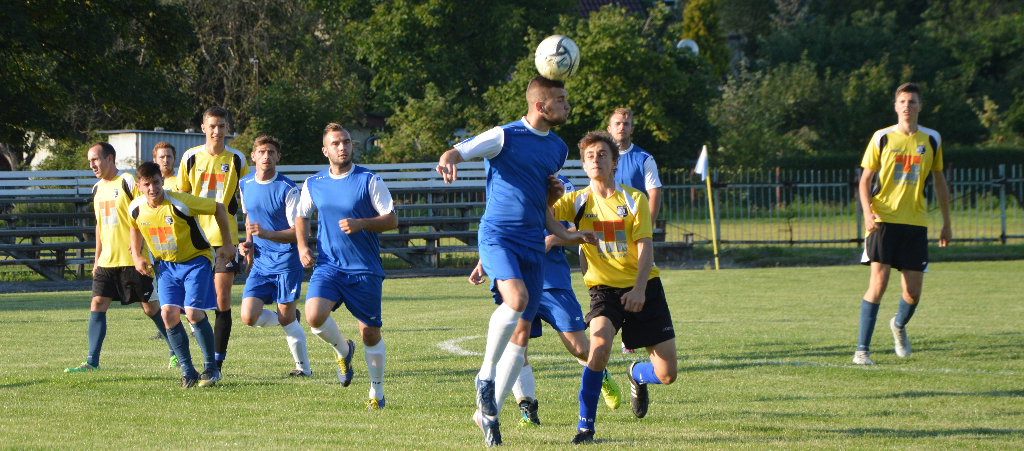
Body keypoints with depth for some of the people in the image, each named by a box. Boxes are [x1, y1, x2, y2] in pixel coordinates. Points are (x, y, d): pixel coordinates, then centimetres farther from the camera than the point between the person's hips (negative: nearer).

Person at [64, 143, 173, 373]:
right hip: (107, 260, 7)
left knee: (150, 306, 1)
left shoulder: (128, 182, -9)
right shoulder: (98, 188, 14)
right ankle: (92, 361, -4)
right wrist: (97, 259, 20)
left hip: (132, 260, -7)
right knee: (97, 305, -4)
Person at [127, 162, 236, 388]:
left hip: (196, 260, -5)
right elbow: (135, 228, 18)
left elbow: (219, 208, -13)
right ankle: (187, 371, 0)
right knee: (169, 313, -12)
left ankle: (211, 368, -1)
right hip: (166, 264, 5)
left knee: (193, 312, -18)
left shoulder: (180, 203, -25)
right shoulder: (136, 209, -8)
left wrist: (227, 244, -7)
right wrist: (136, 256, 4)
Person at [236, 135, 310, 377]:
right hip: (260, 262, 5)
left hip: (286, 260, -5)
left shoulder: (288, 189, -12)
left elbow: (297, 232, -13)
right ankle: (287, 320, 22)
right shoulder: (245, 184, 6)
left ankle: (303, 367, 17)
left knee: (287, 319, -2)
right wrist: (249, 244, 8)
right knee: (249, 317, -8)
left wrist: (266, 234, -27)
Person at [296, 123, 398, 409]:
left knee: (370, 333, 2)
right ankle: (342, 350, 9)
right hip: (328, 266, 2)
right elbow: (302, 217, 22)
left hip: (365, 270, -2)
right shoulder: (313, 184, 6)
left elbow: (392, 219, -4)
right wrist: (302, 246, 5)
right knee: (314, 316, -23)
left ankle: (377, 393, 20)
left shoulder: (369, 180, -4)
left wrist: (360, 224, -19)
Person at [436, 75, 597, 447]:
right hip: (497, 235, -7)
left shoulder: (558, 149, 16)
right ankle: (486, 374, -12)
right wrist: (447, 162, -33)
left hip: (533, 244, 7)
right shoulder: (505, 137, -5)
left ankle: (488, 410, 15)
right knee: (516, 298, -32)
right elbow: (459, 151, -10)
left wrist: (563, 234, 16)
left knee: (522, 332, 3)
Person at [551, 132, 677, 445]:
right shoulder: (577, 201, 1)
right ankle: (585, 425, -20)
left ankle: (636, 375, 38)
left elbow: (645, 247, -9)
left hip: (644, 287, 1)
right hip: (604, 288, -1)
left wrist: (639, 290, -22)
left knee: (666, 374, -1)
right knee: (600, 343, -33)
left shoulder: (634, 199, -2)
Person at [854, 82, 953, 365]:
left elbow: (939, 181, 17)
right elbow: (865, 179, 3)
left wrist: (946, 223, 17)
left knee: (913, 292, 1)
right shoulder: (882, 138, 1)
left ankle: (899, 325, 36)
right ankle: (862, 350, -10)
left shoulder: (931, 140, 8)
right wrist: (867, 212, -15)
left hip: (916, 223, 3)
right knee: (878, 283, -15)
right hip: (884, 221, -3)